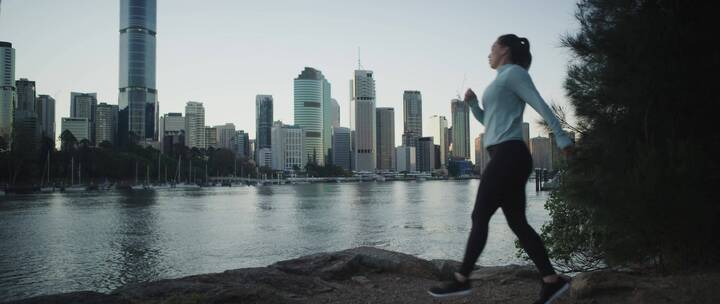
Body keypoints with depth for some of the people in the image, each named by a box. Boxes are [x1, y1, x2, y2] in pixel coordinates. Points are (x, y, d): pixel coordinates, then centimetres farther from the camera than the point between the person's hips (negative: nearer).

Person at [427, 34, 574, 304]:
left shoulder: (514, 72, -2)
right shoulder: (503, 80, 25)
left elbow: (540, 105, -12)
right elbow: (489, 120, 32)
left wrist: (562, 138, -20)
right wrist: (473, 104, 15)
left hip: (508, 154, -9)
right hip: (506, 157, 9)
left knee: (480, 217, -6)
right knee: (517, 222, 5)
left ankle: (461, 280, 0)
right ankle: (552, 280, 5)